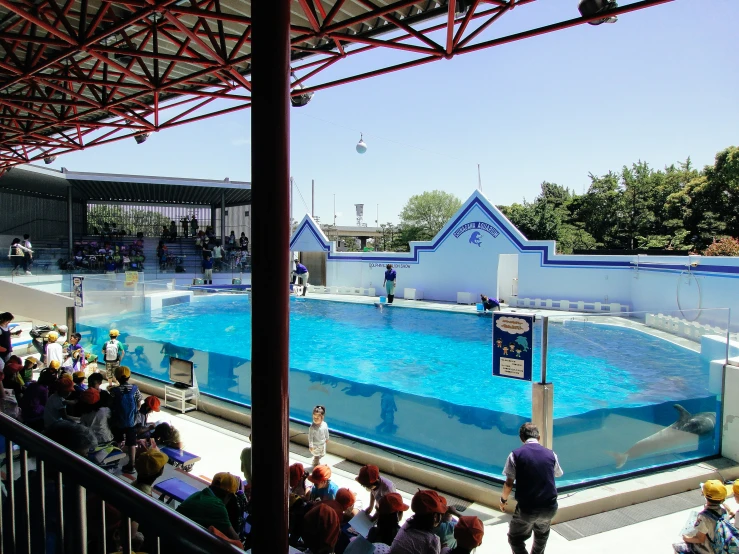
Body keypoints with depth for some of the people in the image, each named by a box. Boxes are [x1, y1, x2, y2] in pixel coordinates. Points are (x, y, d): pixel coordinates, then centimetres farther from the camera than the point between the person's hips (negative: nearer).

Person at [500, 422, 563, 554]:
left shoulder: (516, 455, -8)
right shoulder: (551, 454, 2)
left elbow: (509, 484, -7)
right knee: (542, 534, 32)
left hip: (527, 509, -4)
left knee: (515, 539, 17)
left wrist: (503, 500, 10)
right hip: (550, 507, 4)